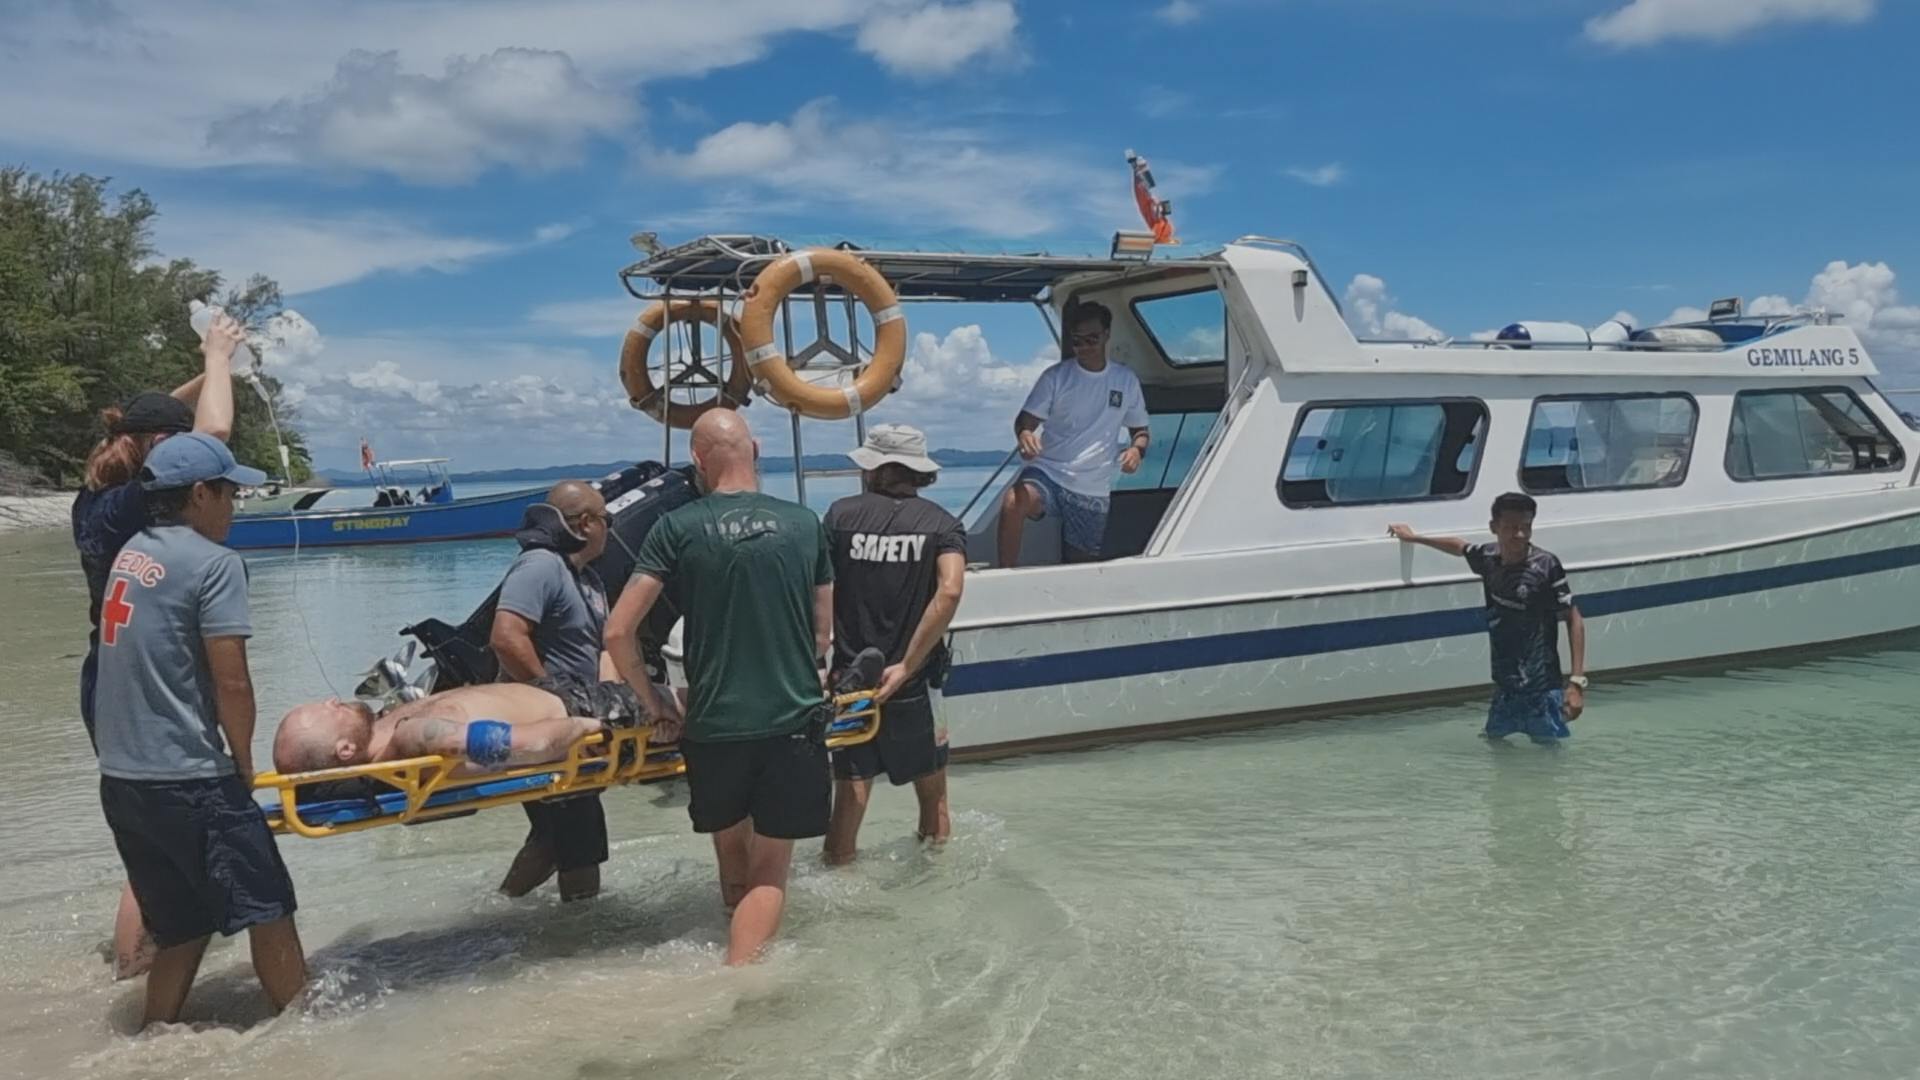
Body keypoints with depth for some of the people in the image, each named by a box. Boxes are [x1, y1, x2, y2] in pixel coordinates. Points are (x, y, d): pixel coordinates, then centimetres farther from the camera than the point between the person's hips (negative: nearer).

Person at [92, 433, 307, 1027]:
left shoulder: (130, 553, 11)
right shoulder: (214, 563, -12)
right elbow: (230, 681, -16)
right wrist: (244, 762, -3)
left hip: (120, 779, 8)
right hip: (189, 782, -8)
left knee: (182, 928, 18)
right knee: (267, 912, 4)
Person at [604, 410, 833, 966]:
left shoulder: (677, 528, -4)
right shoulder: (804, 523, 3)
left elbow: (618, 632, -9)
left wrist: (651, 701, 6)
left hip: (714, 726, 0)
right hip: (795, 722, 0)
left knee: (734, 860, 23)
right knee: (769, 875, 7)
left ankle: (735, 964, 37)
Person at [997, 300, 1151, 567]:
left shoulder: (1126, 380, 8)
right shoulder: (1056, 376, 0)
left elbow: (1140, 430, 16)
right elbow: (1026, 420, -3)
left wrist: (1137, 448, -8)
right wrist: (1025, 434, -28)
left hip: (1093, 489, 3)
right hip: (1048, 472, -3)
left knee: (1080, 565, 8)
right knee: (1012, 502, -34)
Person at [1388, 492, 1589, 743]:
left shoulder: (1545, 566, -15)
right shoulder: (1489, 557, 1)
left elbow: (1574, 621, -11)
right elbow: (1460, 546, 24)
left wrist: (1577, 681, -18)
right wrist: (1415, 538, 37)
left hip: (1541, 692, -6)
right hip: (1504, 690, 6)